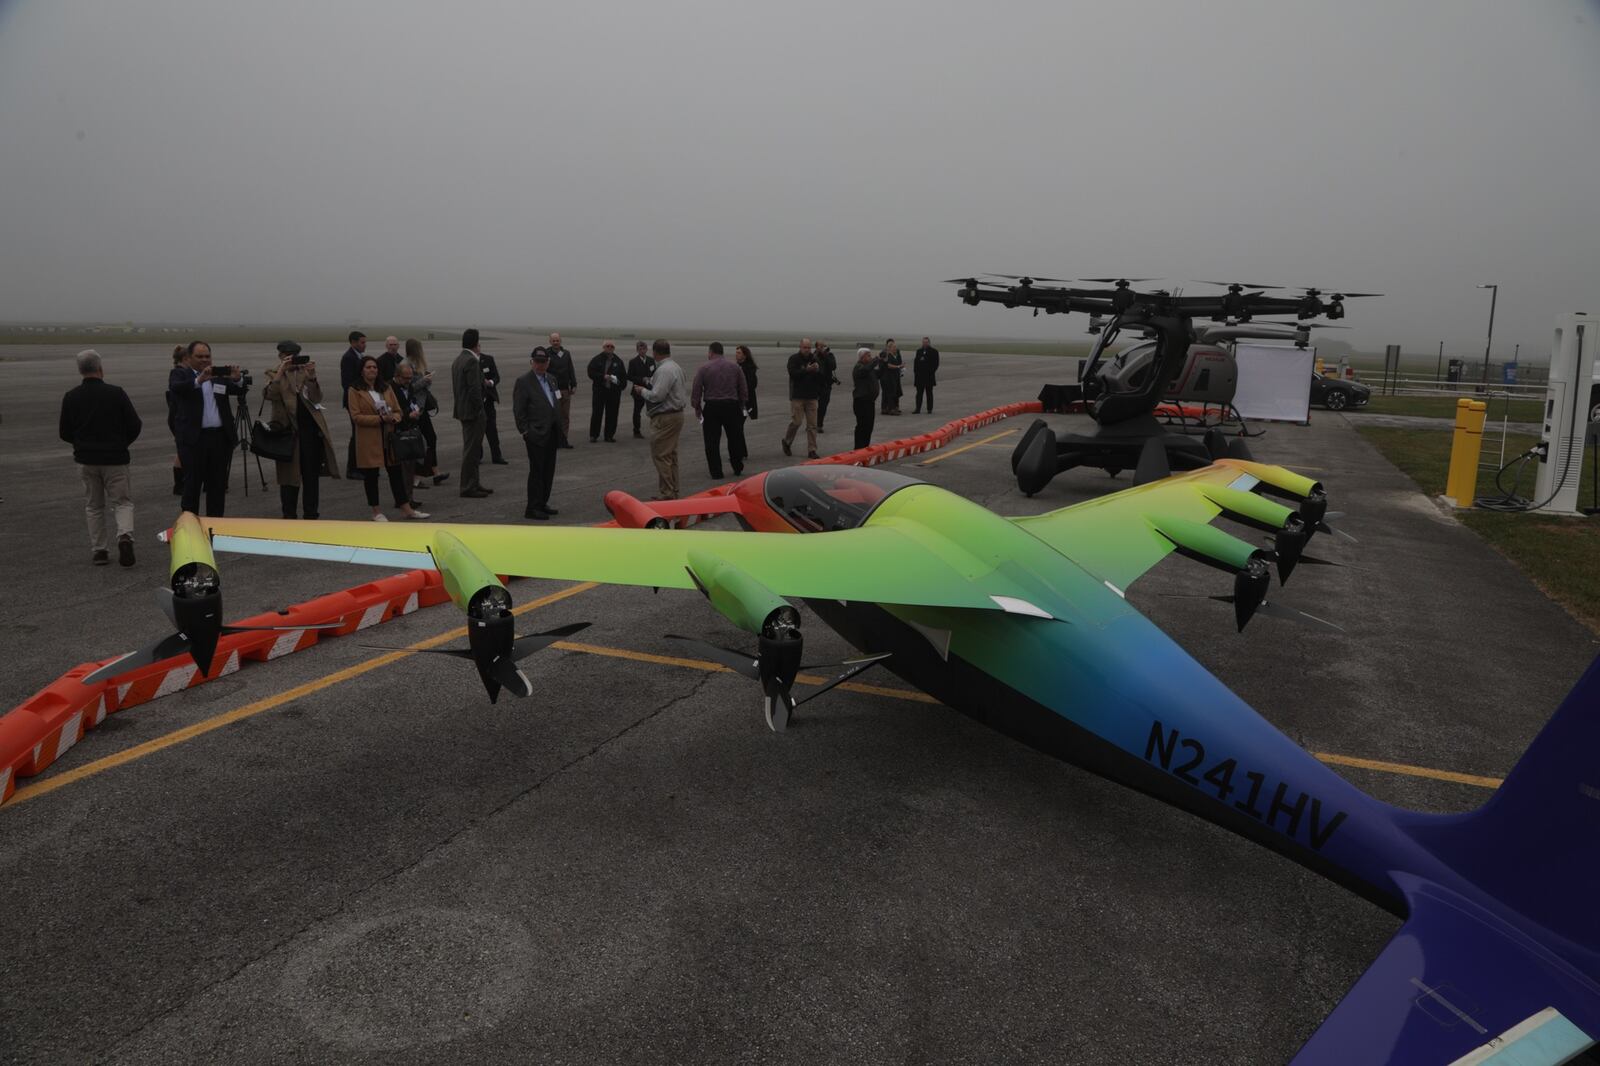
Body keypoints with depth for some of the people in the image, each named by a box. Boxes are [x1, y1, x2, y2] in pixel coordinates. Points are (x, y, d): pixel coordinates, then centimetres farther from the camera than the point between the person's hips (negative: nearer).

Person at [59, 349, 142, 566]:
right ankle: (125, 535, -22)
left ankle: (99, 551, 14)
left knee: (93, 506, 13)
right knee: (122, 501, 5)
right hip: (115, 458, -2)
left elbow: (65, 434, 4)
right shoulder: (116, 393, -8)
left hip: (86, 459, 2)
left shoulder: (71, 398, -2)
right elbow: (135, 425, -6)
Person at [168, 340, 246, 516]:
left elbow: (240, 391, 4)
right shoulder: (179, 374, 3)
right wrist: (199, 380, -36)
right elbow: (176, 387, -19)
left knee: (218, 483, 9)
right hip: (193, 438, -4)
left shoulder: (218, 375, 13)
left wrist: (237, 380, -18)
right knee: (192, 483, 2)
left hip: (221, 437, 4)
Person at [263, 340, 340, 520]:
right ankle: (289, 517, 12)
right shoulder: (273, 374, 5)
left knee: (312, 475, 5)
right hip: (288, 430, -2)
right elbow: (269, 395, -15)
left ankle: (311, 516, 13)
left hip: (310, 429, 2)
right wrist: (280, 372, -21)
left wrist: (311, 377, -17)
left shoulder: (305, 371, 9)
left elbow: (317, 398, -3)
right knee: (290, 476, 4)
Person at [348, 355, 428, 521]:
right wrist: (380, 419, -19)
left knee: (396, 473, 6)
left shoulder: (386, 388, 13)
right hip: (369, 441, -4)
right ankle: (376, 512, 12)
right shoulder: (355, 391, -3)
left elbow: (398, 411, 13)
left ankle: (406, 508, 11)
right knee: (371, 475, 3)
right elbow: (356, 416, -11)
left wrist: (393, 419, -11)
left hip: (389, 438, 4)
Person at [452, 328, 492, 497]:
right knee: (471, 450, -5)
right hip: (473, 411, -10)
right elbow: (474, 389, -21)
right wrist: (479, 410, -15)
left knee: (471, 450, 17)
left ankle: (473, 484, 24)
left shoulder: (457, 360, 13)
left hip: (463, 410, 10)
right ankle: (468, 488, -1)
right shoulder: (471, 361, -17)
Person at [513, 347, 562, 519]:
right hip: (536, 434, -7)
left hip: (551, 433, 7)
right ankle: (532, 508, 1)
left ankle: (542, 504, 22)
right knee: (537, 471, -5)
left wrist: (559, 430, 14)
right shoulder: (524, 382, -7)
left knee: (549, 471, 11)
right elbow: (518, 410, -8)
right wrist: (525, 432, -11)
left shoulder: (551, 379, 14)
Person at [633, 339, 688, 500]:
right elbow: (685, 391, 18)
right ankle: (673, 491, 22)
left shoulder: (664, 370, -19)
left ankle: (667, 493, -4)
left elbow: (657, 395, -24)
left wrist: (642, 391, -5)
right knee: (671, 454, 16)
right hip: (677, 413, 10)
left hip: (665, 418, -10)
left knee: (661, 455, -5)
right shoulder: (676, 367, 13)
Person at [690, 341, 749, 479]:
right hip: (732, 406, 2)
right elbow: (744, 390, 9)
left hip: (711, 407, -2)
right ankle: (738, 468, 24)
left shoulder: (703, 368, -3)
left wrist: (697, 407, 7)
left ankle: (716, 472, 5)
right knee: (734, 438, 15)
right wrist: (741, 406, 20)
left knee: (712, 441, 4)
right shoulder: (735, 367, 6)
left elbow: (696, 390, -4)